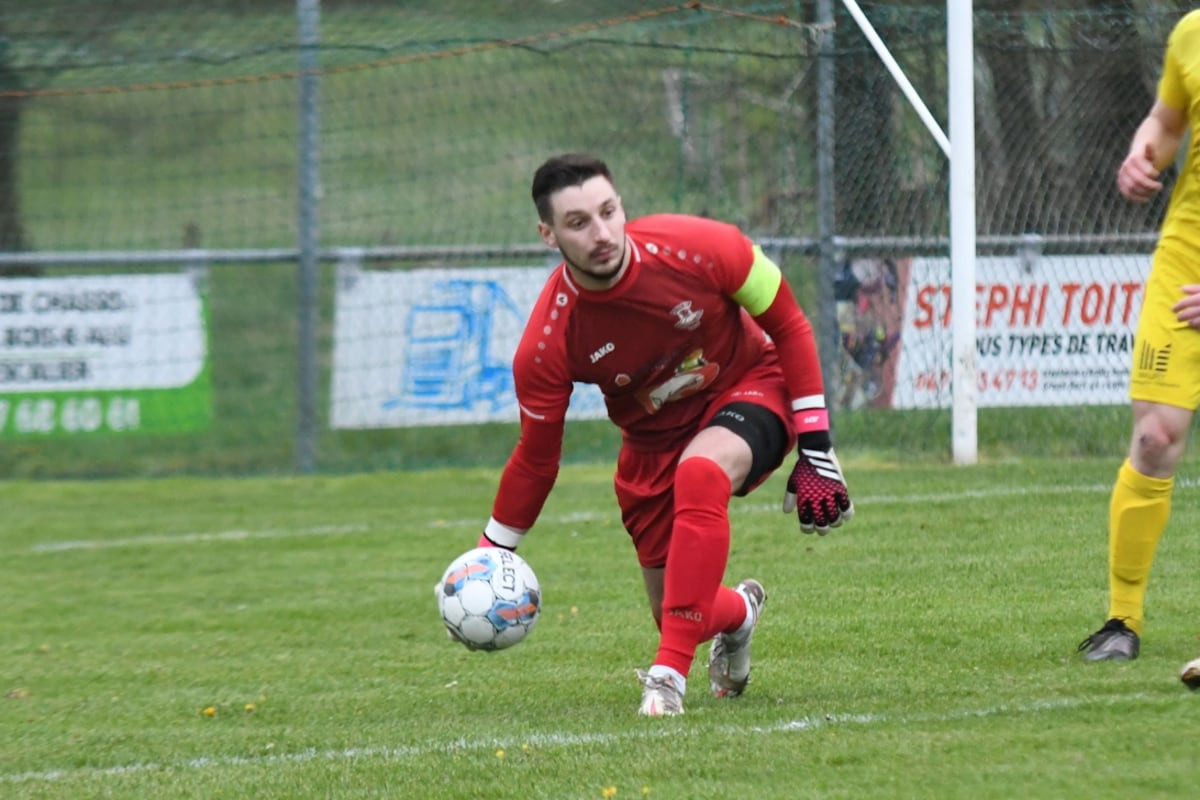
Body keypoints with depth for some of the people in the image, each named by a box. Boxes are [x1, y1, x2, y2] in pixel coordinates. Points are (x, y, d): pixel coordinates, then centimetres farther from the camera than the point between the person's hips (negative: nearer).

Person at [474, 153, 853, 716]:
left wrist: (817, 450, -12)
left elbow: (789, 327, -11)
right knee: (677, 615, 2)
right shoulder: (546, 347, -23)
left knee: (699, 475, -37)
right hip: (653, 442, 3)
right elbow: (535, 458, -7)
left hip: (749, 390, -3)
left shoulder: (699, 248, -27)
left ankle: (670, 672, -31)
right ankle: (738, 612, 43)